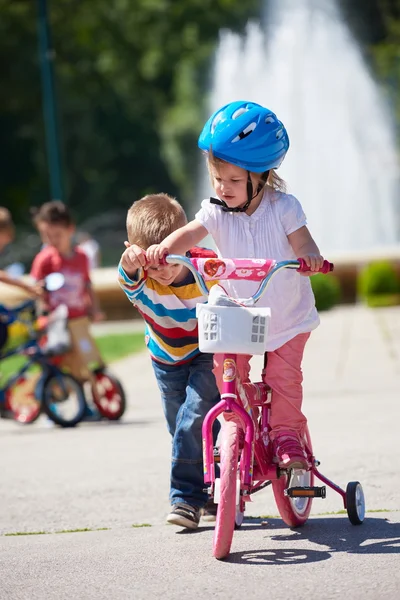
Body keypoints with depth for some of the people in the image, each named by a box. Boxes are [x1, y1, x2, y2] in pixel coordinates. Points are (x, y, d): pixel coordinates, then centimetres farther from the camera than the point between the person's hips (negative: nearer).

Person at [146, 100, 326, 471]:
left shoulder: (282, 207, -15)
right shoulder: (216, 211, -13)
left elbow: (303, 245, -23)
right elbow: (189, 234, -29)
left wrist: (311, 257, -48)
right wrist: (164, 248, -51)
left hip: (288, 317, -2)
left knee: (283, 377, -7)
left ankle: (286, 434, 12)